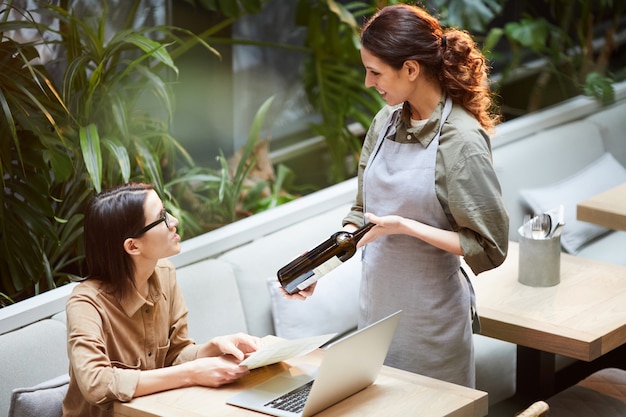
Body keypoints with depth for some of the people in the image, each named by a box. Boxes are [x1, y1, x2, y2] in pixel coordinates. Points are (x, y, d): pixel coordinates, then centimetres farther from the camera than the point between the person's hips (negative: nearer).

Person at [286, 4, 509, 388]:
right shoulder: (386, 122, 2)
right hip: (377, 307, 6)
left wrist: (404, 227, -22)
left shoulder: (461, 140, -17)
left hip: (429, 319, -6)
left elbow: (488, 246, -16)